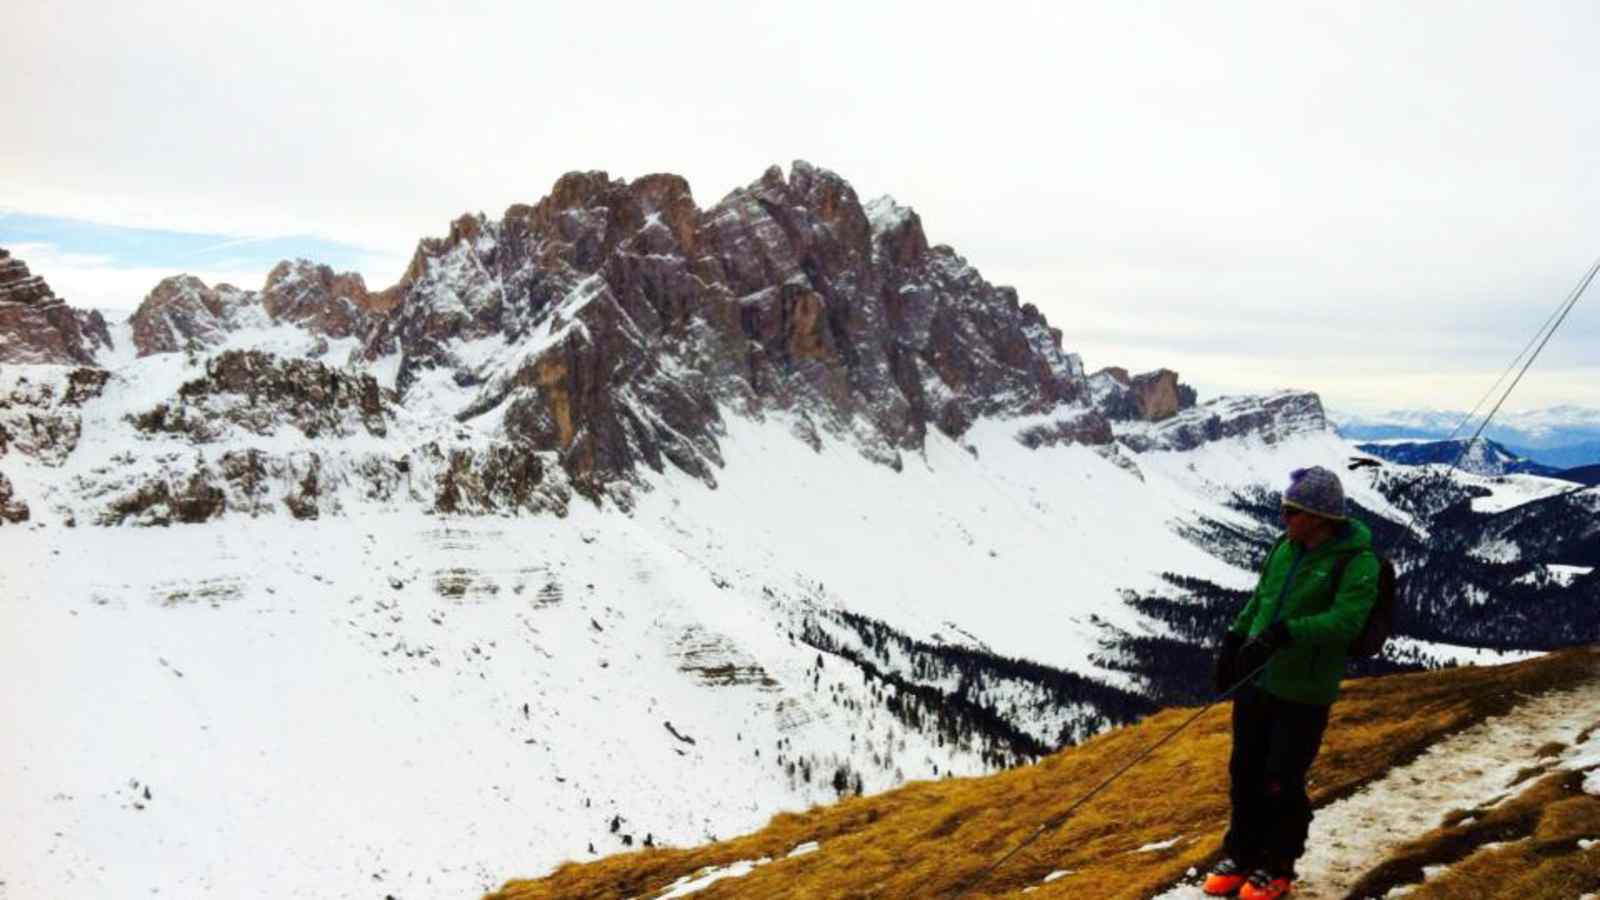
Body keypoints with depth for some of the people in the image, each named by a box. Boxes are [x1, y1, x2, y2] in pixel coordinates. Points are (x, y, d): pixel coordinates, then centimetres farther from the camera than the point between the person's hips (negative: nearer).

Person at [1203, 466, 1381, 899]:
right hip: (1255, 681, 6)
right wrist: (1234, 639, 13)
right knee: (1245, 771, 14)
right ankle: (1241, 855, 30)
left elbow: (1345, 620, -27)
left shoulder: (1358, 562, -15)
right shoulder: (1286, 547, 5)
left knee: (1282, 783, 2)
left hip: (1303, 692, -6)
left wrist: (1285, 633, -37)